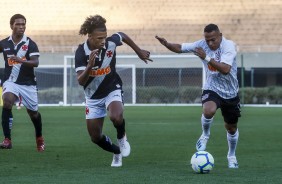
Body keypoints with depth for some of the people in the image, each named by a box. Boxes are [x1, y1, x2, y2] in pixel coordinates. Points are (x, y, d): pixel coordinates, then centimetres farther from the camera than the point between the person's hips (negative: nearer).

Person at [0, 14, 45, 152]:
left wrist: (21, 61, -38)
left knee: (33, 113, 11)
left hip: (28, 83, 0)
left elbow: (36, 63, -22)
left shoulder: (30, 44, -9)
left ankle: (39, 138, 42)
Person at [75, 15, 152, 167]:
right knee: (95, 137, 5)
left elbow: (123, 36, 5)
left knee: (116, 117, -33)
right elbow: (81, 81, -29)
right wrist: (89, 66, -46)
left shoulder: (111, 43, -20)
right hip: (93, 96, 1)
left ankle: (122, 138, 1)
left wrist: (139, 52, 13)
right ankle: (117, 152, 35)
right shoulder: (81, 52, -23)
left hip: (112, 90, -1)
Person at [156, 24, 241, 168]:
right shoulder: (202, 45, -10)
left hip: (230, 93, 0)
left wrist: (207, 58, -37)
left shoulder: (229, 46, -20)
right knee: (208, 110, -34)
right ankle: (205, 135, -4)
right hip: (212, 89, 0)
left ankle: (231, 156, 40)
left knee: (231, 127, 14)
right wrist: (167, 44, -25)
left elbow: (225, 69, -32)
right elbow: (180, 48, -5)